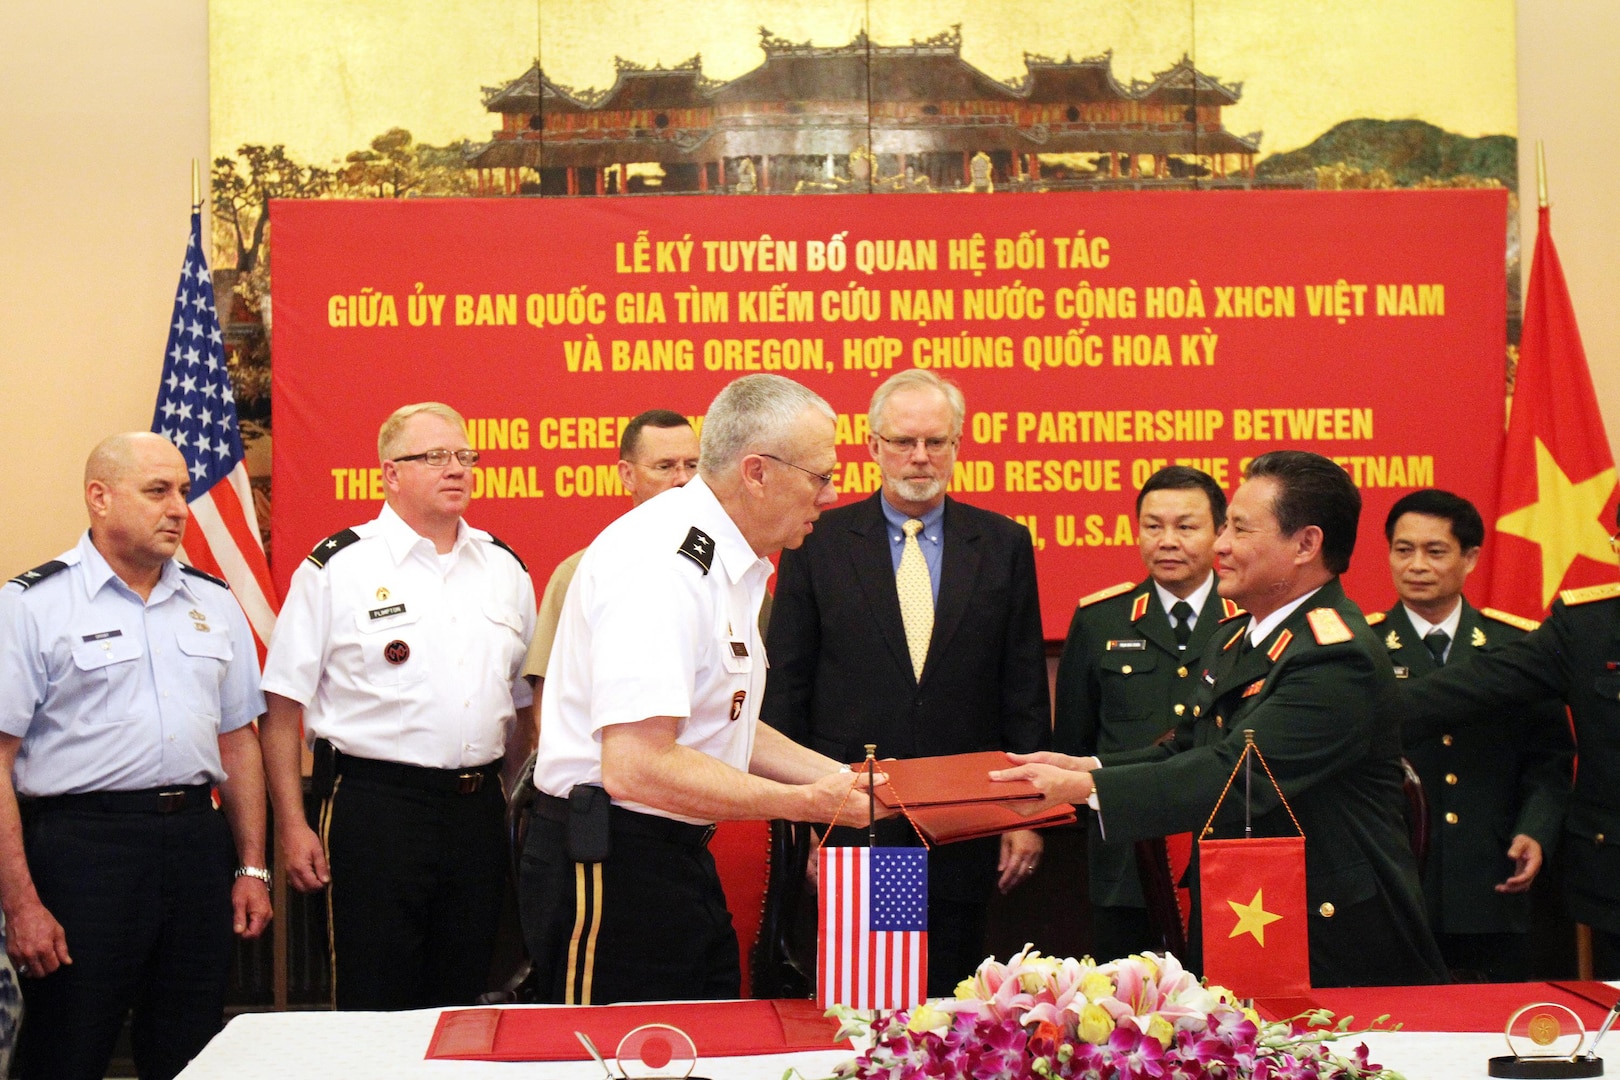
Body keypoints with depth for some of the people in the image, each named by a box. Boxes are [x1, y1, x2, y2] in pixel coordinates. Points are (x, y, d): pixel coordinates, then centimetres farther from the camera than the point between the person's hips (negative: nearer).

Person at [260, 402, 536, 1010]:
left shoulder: (504, 568, 12)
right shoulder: (337, 568, -3)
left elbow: (528, 699, 19)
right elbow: (283, 708, -4)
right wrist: (292, 826, -8)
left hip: (479, 806, 5)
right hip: (375, 806, -4)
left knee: (463, 1000, 12)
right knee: (377, 1008, 0)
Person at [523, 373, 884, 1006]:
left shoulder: (723, 564, 14)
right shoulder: (660, 565, -20)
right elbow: (638, 767, -28)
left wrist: (844, 779, 12)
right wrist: (805, 803, -20)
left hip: (678, 859, 10)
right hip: (608, 865, -10)